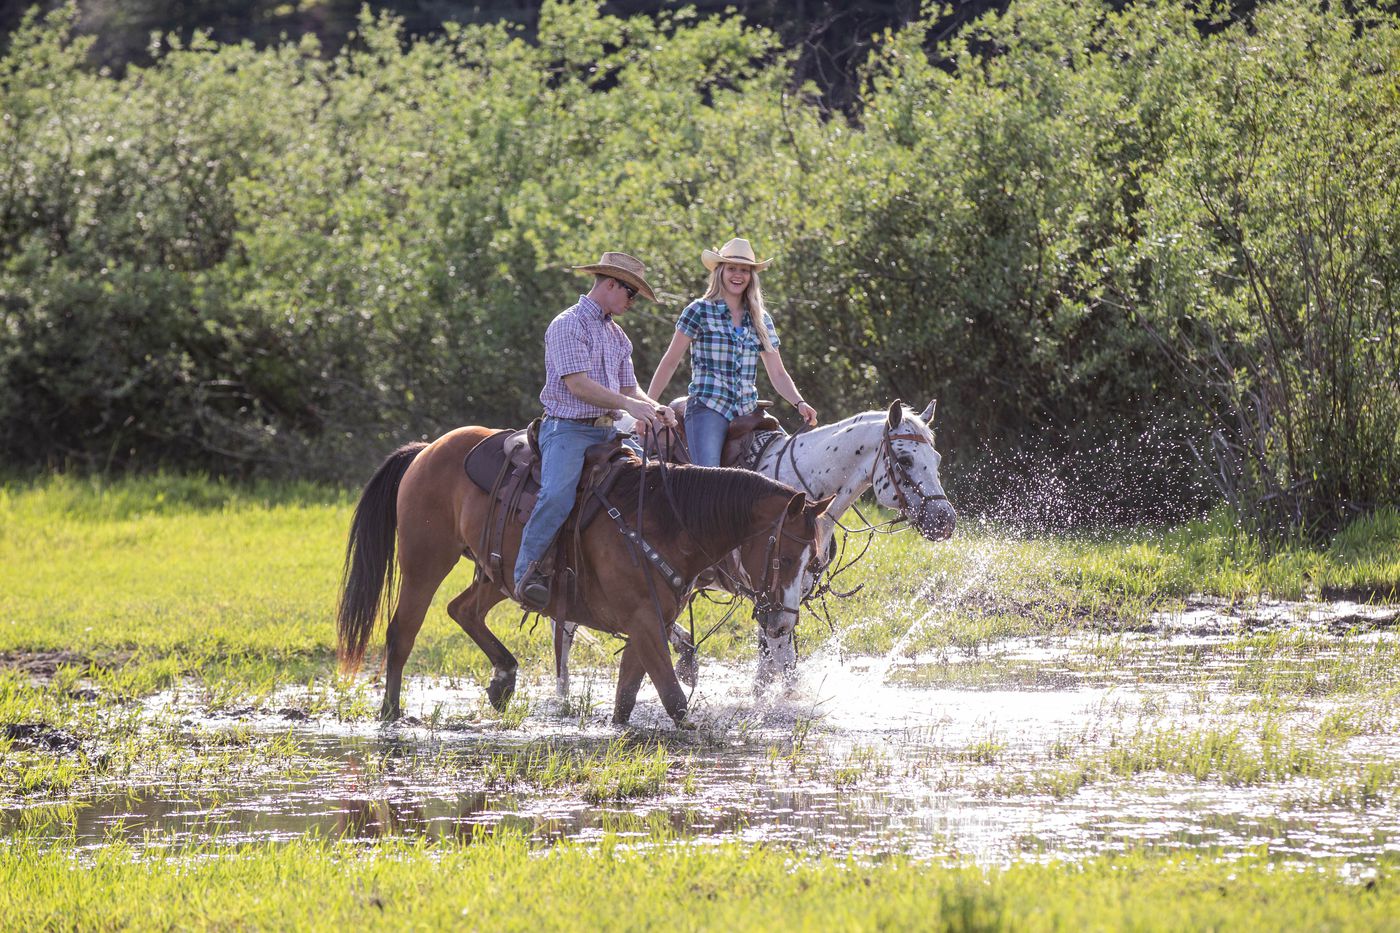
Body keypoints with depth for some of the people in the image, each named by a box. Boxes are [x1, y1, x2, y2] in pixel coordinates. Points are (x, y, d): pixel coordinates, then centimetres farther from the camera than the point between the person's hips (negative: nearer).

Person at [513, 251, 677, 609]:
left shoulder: (617, 335, 20)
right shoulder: (568, 325, -7)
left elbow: (628, 389, 19)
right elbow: (577, 384, -16)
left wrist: (656, 408, -3)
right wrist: (628, 404, -23)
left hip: (607, 431, 8)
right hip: (568, 428, -8)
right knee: (558, 494, -31)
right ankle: (527, 572, -23)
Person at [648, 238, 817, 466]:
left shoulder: (761, 320, 15)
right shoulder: (700, 311, 3)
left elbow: (777, 374, 14)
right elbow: (670, 363, 5)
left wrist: (799, 403, -3)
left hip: (747, 412, 5)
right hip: (708, 408, -5)